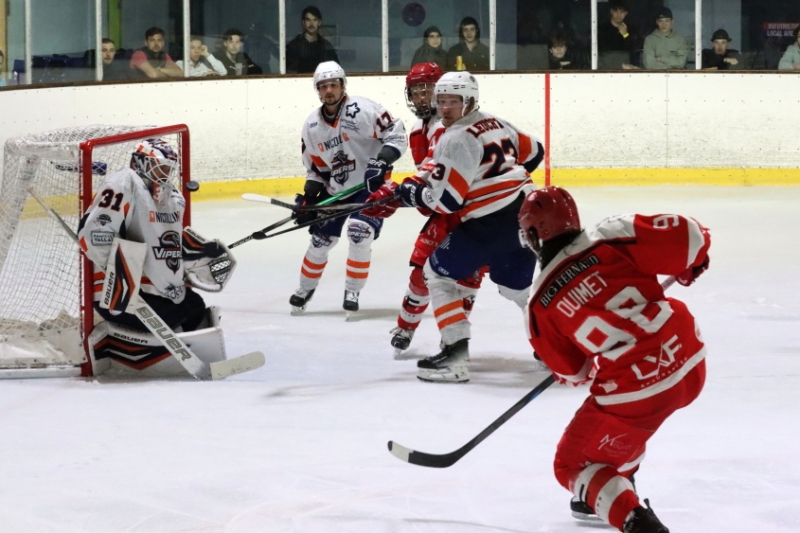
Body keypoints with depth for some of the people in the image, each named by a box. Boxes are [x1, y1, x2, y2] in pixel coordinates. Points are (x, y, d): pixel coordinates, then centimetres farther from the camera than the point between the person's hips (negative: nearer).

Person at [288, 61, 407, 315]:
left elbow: (396, 134, -17)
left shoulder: (362, 109, -17)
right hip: (334, 188, 5)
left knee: (359, 233, -21)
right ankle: (305, 289, 29)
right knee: (320, 239, 8)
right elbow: (315, 166, 11)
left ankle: (352, 292, -9)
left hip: (370, 184, -5)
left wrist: (381, 162, -29)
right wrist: (308, 198, 1)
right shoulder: (312, 125, 2)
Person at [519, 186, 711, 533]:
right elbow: (689, 237, -4)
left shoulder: (541, 303, 0)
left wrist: (584, 373, 35)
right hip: (690, 362, 5)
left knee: (574, 465, 12)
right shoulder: (613, 237, -1)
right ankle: (618, 489, 44)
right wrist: (691, 265, 19)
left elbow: (573, 371, 12)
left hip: (637, 388, -5)